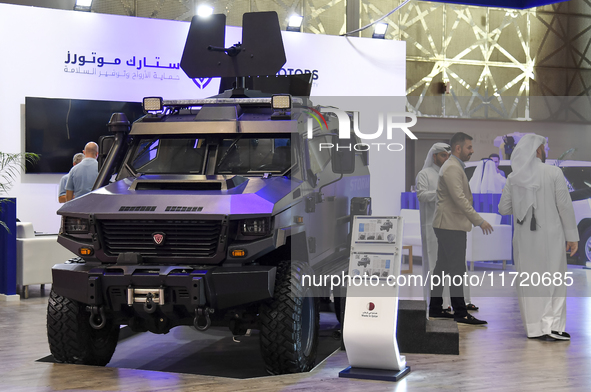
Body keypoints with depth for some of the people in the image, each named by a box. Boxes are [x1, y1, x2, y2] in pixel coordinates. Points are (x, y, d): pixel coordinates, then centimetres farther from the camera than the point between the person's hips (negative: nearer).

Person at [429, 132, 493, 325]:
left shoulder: (455, 166, 19)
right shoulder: (452, 168, -15)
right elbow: (459, 199, -23)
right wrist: (479, 221, -23)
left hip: (447, 225, 11)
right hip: (451, 225, -11)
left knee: (442, 266, 12)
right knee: (456, 268, -9)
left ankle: (435, 308, 18)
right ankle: (460, 312, -6)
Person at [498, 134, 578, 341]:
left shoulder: (513, 177, 1)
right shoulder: (554, 172, -8)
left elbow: (504, 209, 3)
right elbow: (565, 206, -10)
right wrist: (572, 236, -4)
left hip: (524, 237, 3)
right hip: (550, 236, -3)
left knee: (528, 281, 11)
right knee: (553, 280, 5)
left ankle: (534, 327, 11)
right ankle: (551, 326, -4)